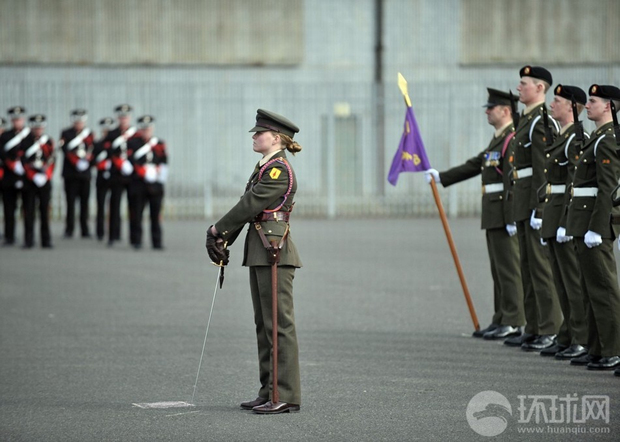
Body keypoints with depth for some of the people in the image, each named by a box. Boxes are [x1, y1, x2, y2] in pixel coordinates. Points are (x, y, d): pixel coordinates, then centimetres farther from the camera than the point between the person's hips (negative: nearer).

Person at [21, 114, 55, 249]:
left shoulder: (49, 142, 7)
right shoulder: (25, 142, 0)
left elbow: (51, 161, 4)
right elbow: (24, 161, -5)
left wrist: (46, 176, -10)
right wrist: (33, 176, -13)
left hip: (45, 182, 2)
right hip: (30, 182, -2)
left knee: (45, 211, 3)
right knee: (29, 211, 0)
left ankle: (46, 241, 7)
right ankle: (28, 240, 4)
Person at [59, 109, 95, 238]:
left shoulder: (89, 134, 15)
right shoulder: (66, 134, 4)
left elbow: (92, 150, 8)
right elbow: (66, 150, -8)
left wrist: (87, 158, -12)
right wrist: (77, 162, -19)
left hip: (85, 173, 3)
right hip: (71, 173, -3)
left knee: (84, 202, 2)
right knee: (70, 201, -3)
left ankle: (85, 230, 5)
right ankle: (69, 229, -1)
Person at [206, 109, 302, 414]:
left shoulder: (279, 169, -12)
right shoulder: (265, 167, 18)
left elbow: (250, 205, -15)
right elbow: (247, 206, 15)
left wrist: (217, 231, -8)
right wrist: (223, 239, 6)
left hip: (275, 251, -10)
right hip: (259, 252, 10)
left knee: (279, 324, -8)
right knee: (264, 324, 12)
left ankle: (286, 396, -6)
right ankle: (269, 392, 17)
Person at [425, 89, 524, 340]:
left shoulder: (513, 140, -13)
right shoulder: (497, 140, 19)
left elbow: (514, 181, -20)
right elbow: (474, 166, 23)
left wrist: (512, 218, -24)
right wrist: (441, 177, 21)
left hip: (505, 214, -10)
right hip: (494, 215, 10)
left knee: (508, 268, -8)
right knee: (499, 269, 12)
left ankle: (513, 323, -7)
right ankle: (501, 320, 16)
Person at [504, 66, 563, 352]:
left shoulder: (541, 122, -14)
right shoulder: (526, 120, 17)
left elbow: (543, 170, -19)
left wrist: (538, 210, -22)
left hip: (538, 201, -10)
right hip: (523, 204, 10)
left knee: (541, 265, -8)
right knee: (528, 266, 12)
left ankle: (551, 331, -5)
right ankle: (534, 329, 17)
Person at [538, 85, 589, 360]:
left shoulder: (576, 138, -14)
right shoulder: (562, 136, 15)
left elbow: (575, 184, -20)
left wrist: (565, 223, -23)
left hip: (567, 213, -10)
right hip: (554, 214, 10)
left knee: (573, 280, -6)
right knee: (561, 281, 12)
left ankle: (582, 341, -3)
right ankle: (568, 338, 18)